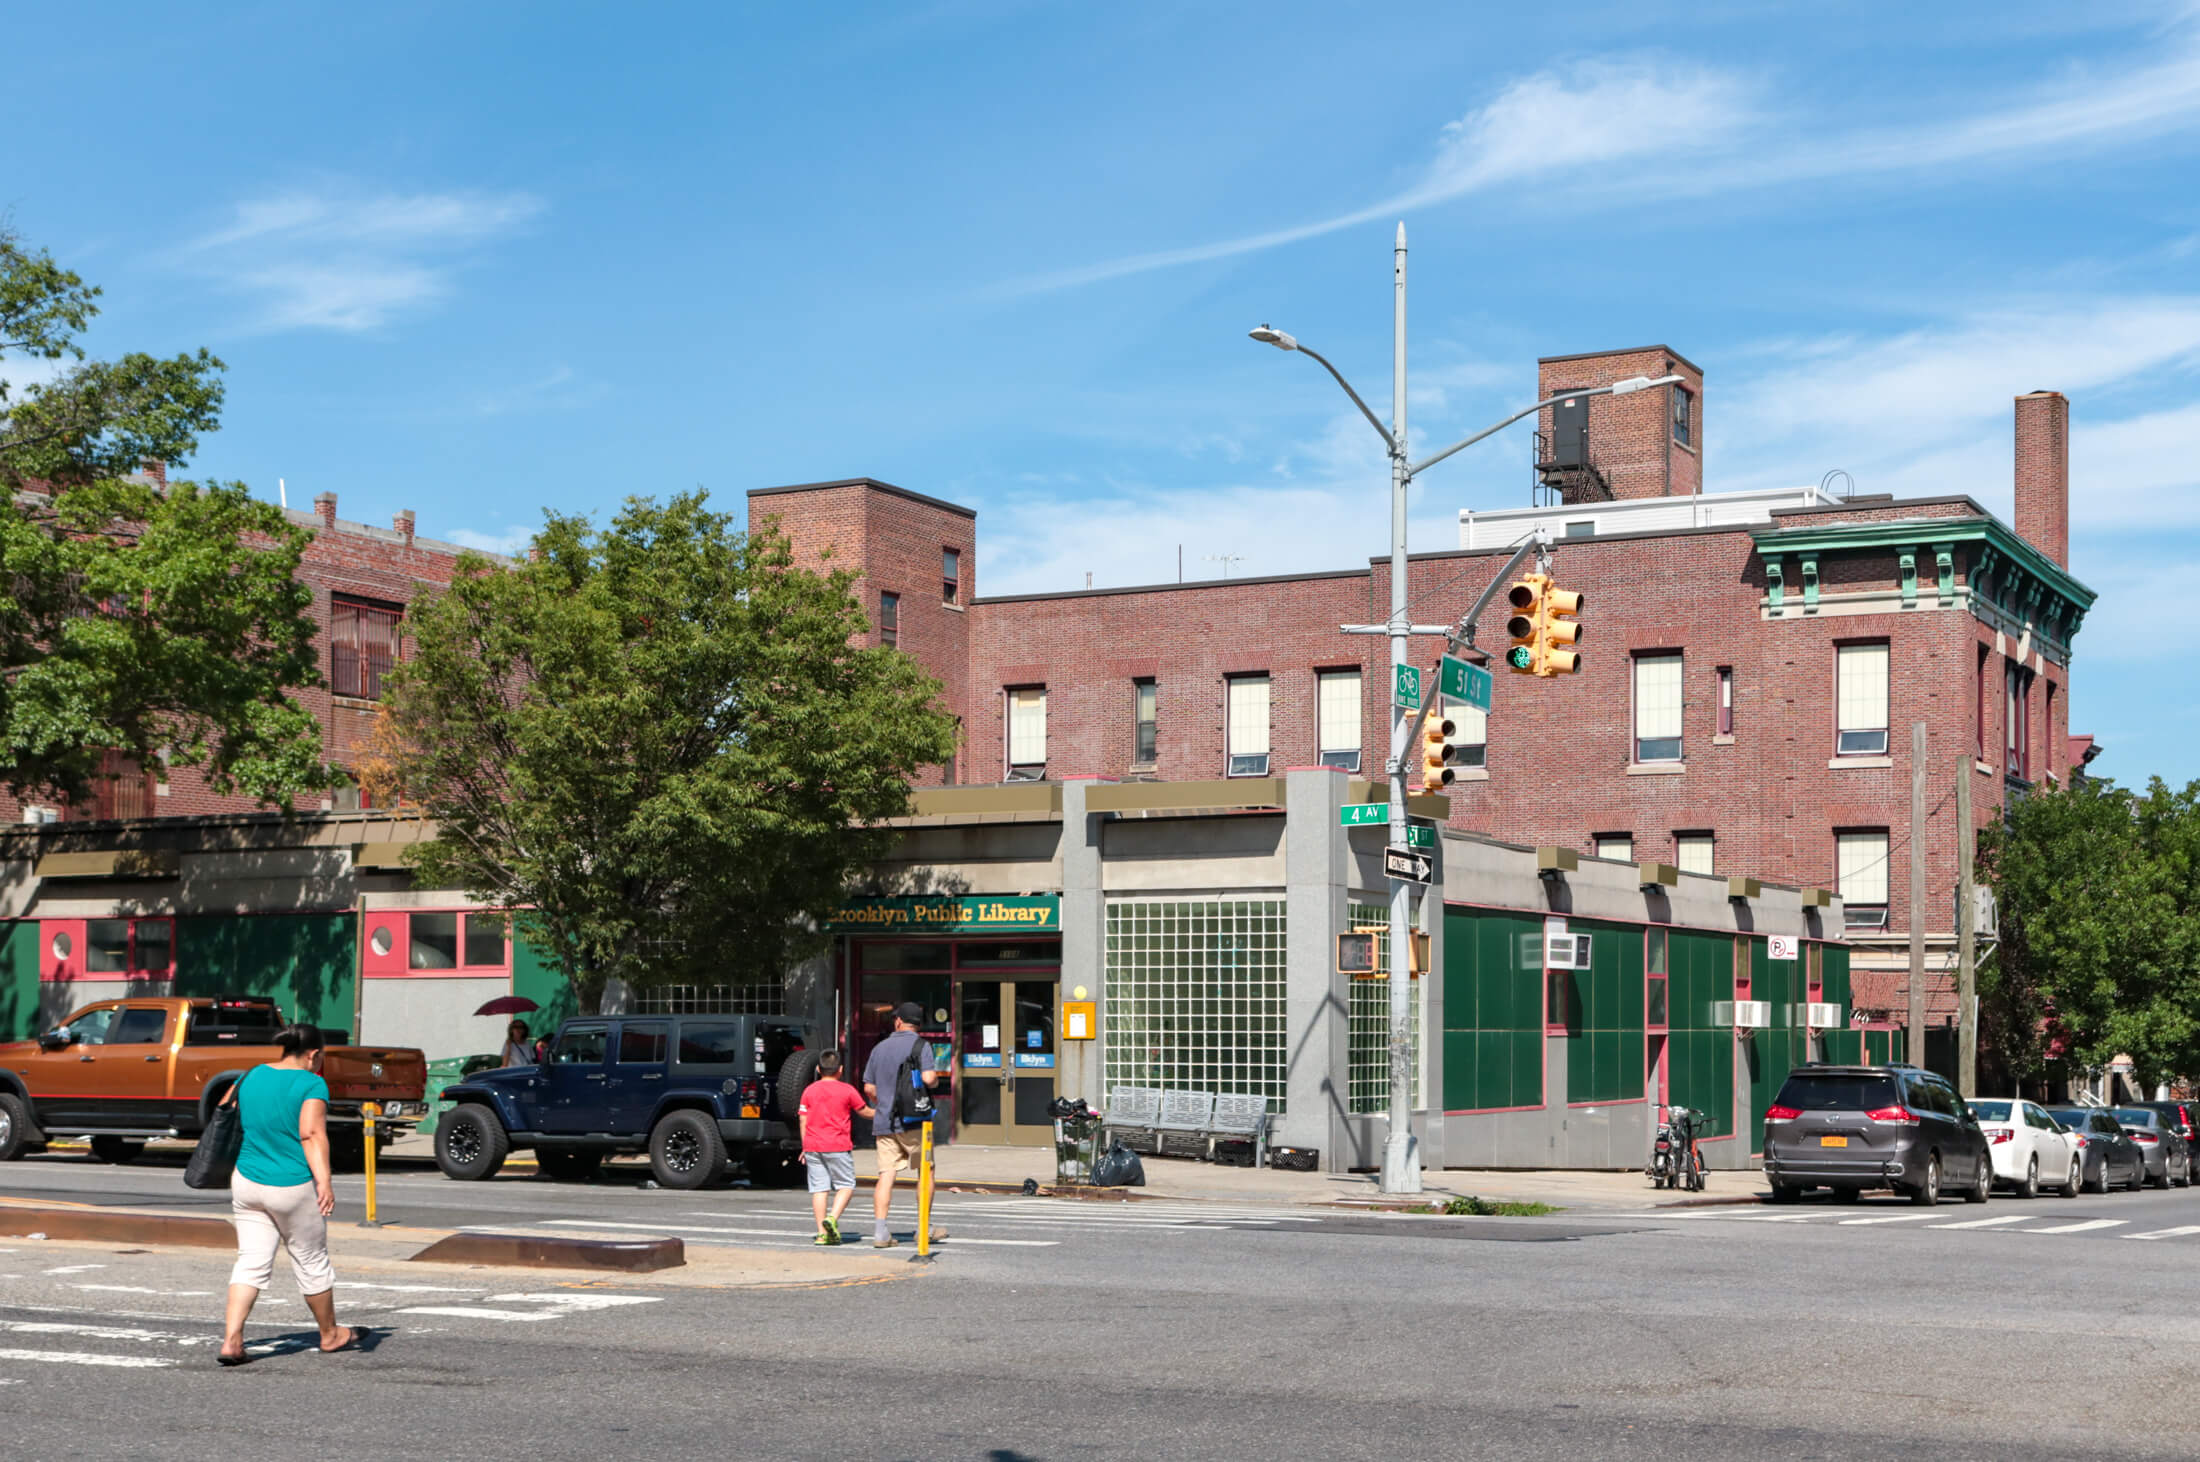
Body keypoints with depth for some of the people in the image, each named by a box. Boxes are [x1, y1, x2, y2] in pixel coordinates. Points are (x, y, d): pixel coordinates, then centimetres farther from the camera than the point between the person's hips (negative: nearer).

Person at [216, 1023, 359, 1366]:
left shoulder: (250, 1077, 6)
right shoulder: (311, 1084, -11)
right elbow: (312, 1134, -21)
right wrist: (324, 1182, -26)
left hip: (246, 1183, 5)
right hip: (293, 1188, -5)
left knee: (251, 1261, 6)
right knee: (312, 1261, 11)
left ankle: (231, 1340, -8)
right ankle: (330, 1334, 27)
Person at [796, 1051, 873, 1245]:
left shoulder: (809, 1090, 8)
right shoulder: (847, 1090, 0)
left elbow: (803, 1120, 7)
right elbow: (865, 1112, 10)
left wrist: (805, 1148, 13)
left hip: (812, 1146, 3)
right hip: (838, 1146, -3)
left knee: (819, 1188, 4)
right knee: (846, 1185, 6)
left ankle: (822, 1233, 1)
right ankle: (833, 1218, -16)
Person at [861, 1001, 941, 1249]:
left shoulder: (880, 1048, 14)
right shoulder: (921, 1045, -2)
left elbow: (869, 1088, 14)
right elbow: (928, 1078, -17)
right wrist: (937, 1079, 5)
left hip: (883, 1123, 4)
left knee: (886, 1175, 0)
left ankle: (880, 1231, -9)